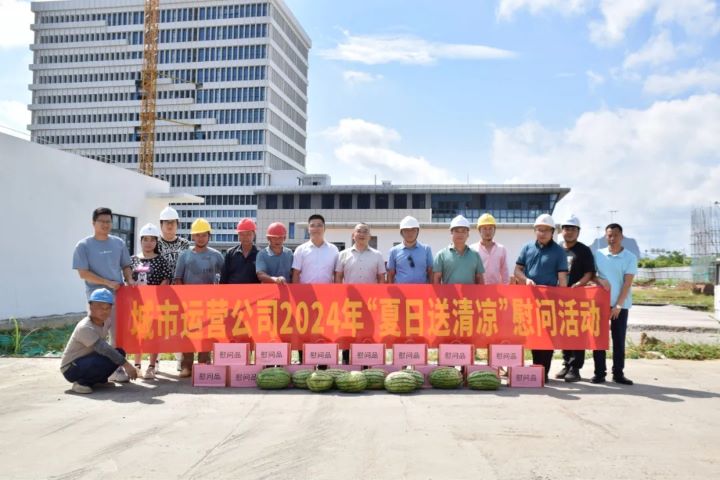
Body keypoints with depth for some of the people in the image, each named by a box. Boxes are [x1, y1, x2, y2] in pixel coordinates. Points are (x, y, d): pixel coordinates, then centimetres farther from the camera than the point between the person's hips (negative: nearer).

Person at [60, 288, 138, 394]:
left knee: (119, 353, -8)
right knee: (107, 359, -32)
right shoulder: (84, 328, -27)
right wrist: (126, 365, -35)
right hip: (70, 369, -9)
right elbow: (104, 349, -34)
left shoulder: (106, 321, -2)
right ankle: (81, 382, -13)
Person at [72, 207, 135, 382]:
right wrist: (108, 282, -15)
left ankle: (117, 368, 14)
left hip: (119, 294, 4)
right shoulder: (84, 245, -2)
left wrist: (129, 280, -3)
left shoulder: (118, 243, 10)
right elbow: (83, 273, -8)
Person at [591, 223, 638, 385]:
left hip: (621, 305, -1)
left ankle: (618, 373, 13)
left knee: (619, 339, 5)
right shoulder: (598, 254, 3)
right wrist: (599, 280, -15)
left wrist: (618, 305, -13)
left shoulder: (630, 257, -2)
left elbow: (627, 283, -7)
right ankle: (599, 372, 9)